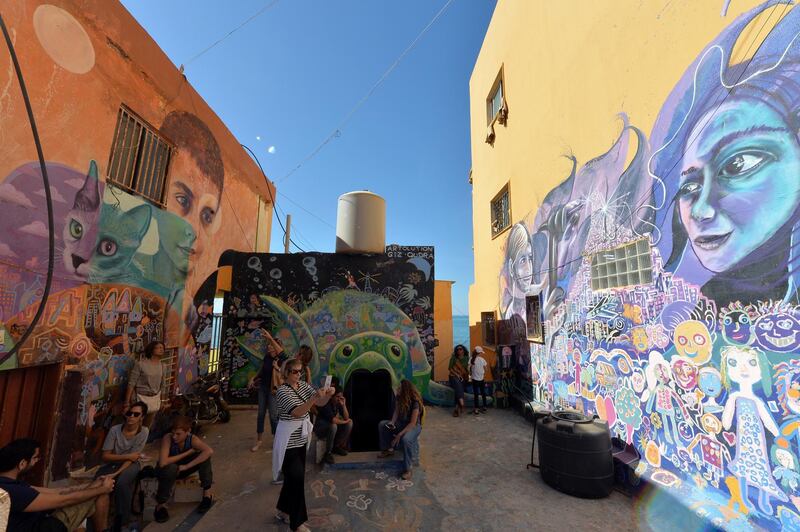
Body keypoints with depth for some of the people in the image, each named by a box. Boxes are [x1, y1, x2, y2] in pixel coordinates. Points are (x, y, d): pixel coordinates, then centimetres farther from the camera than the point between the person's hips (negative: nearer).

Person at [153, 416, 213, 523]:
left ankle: (207, 493, -13)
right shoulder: (168, 438, -29)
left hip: (183, 469, 1)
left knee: (204, 455, -27)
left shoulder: (192, 439, -26)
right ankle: (160, 505, -13)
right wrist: (188, 452, -30)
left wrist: (187, 466, -41)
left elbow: (209, 451, -41)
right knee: (171, 468, -37)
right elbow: (162, 463, -37)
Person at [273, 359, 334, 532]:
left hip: (301, 440, 7)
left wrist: (328, 394, -30)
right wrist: (314, 398, -48)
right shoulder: (283, 391, -20)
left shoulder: (304, 386, 0)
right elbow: (296, 412, -33)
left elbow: (321, 403, -8)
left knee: (293, 477, 19)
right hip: (288, 443, -7)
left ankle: (283, 511, 39)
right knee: (297, 478, -1)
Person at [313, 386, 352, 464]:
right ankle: (328, 453, -18)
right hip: (320, 429, -7)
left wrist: (343, 405, -24)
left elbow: (346, 418, -11)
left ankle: (337, 446, 3)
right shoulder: (325, 403, -25)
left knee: (350, 423, -12)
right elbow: (332, 419, -35)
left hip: (332, 427, 7)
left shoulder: (339, 402, -5)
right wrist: (344, 422, -20)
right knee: (333, 425, -36)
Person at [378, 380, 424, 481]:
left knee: (405, 439, -38)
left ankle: (407, 469, -20)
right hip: (401, 423, 8)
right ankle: (388, 449, 13)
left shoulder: (415, 402, -29)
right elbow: (397, 411, 5)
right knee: (382, 424, -3)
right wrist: (392, 422, -14)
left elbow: (412, 423, -28)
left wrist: (399, 435, -30)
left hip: (414, 426, -8)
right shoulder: (400, 398, -8)